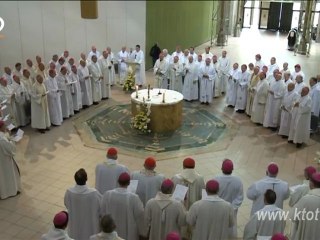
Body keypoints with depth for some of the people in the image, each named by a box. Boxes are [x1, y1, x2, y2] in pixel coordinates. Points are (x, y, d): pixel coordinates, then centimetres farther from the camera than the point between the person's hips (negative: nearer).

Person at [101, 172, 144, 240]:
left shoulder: (107, 195, -14)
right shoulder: (134, 197, -22)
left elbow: (103, 213, -2)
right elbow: (139, 216, -12)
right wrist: (140, 232, 4)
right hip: (129, 234, -2)